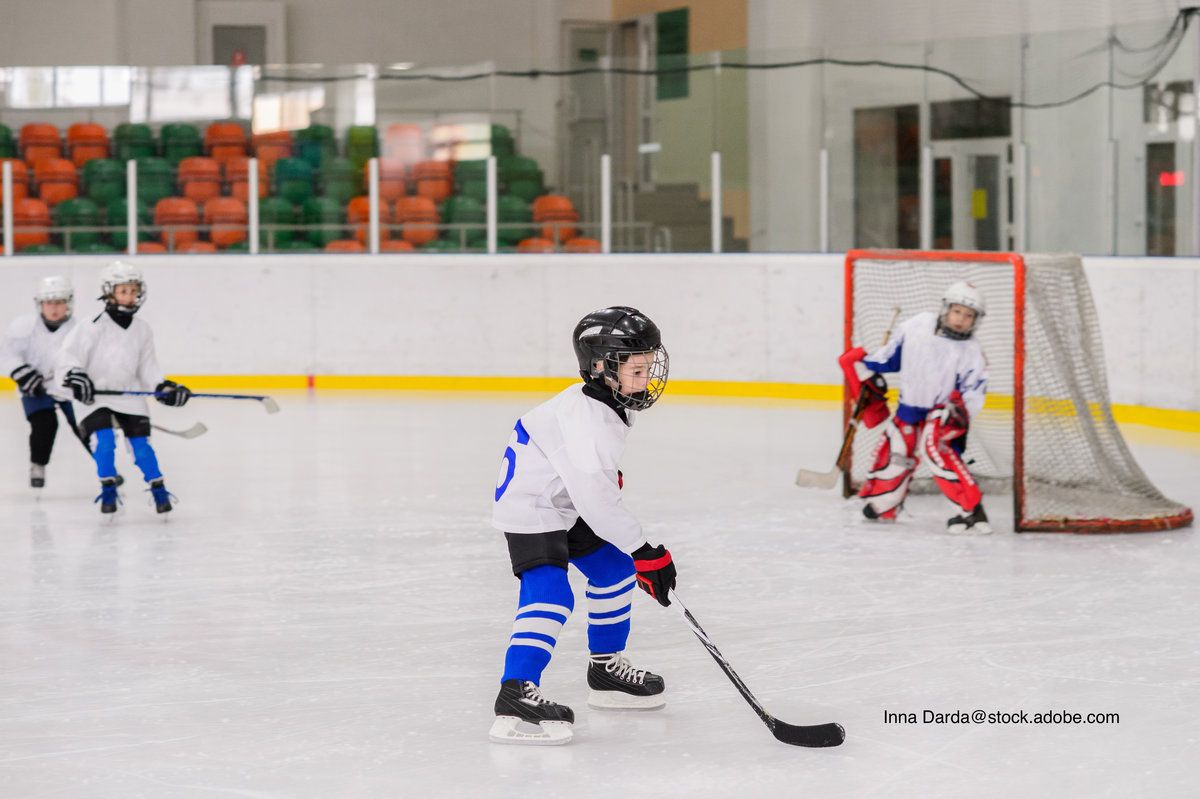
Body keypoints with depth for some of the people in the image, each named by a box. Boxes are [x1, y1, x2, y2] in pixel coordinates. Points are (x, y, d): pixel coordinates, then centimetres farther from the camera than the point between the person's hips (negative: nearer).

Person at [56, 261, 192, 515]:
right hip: (97, 396, -3)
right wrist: (76, 377, -31)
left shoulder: (141, 329, 4)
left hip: (131, 396, 3)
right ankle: (108, 490, -5)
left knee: (141, 444, -2)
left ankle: (158, 490, 10)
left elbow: (147, 366, 11)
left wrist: (163, 387, -2)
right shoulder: (94, 327, -12)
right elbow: (67, 357, -14)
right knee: (104, 441, -20)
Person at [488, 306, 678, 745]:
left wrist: (610, 475, 36)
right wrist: (644, 551, -33)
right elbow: (594, 496, -35)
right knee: (548, 595, -24)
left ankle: (607, 668, 32)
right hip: (529, 508, -11)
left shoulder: (612, 403, -1)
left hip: (566, 505, 11)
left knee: (614, 571, 17)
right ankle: (515, 695, -32)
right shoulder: (585, 420, -32)